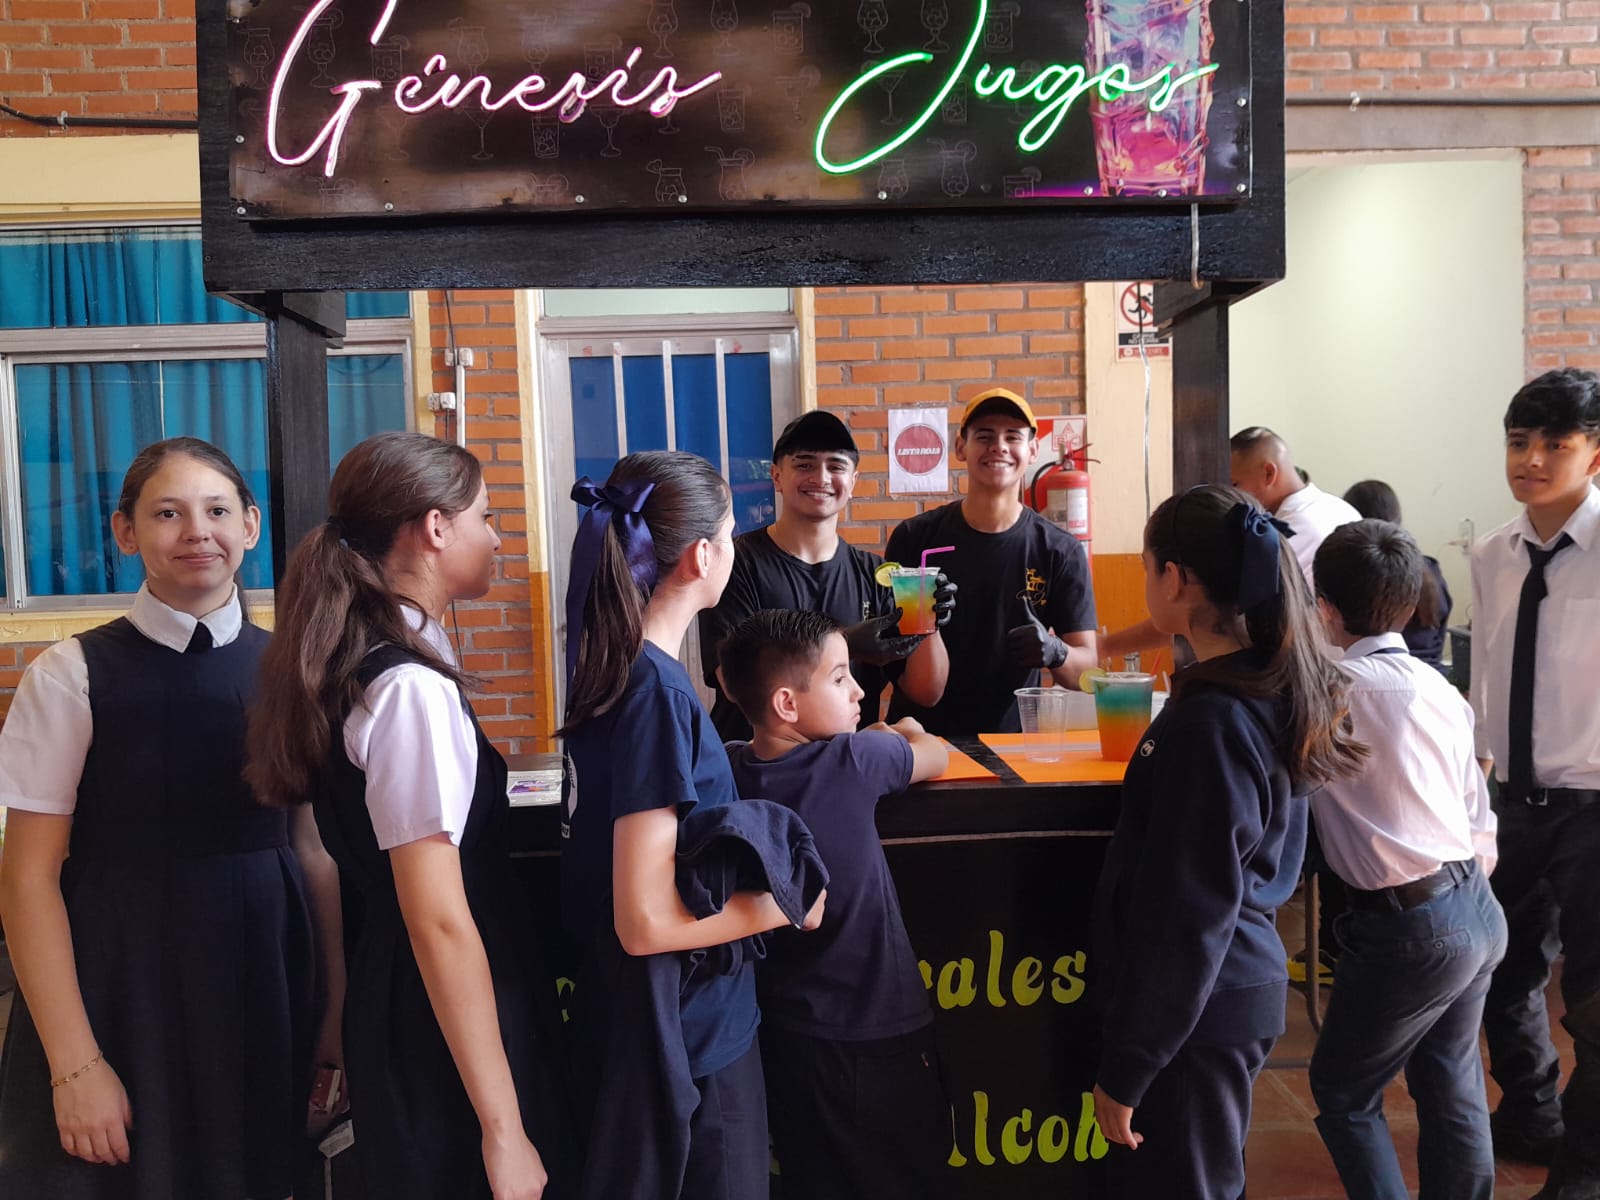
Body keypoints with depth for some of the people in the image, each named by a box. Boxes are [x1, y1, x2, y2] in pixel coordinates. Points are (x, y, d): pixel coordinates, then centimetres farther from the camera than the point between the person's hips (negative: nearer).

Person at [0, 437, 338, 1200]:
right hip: (119, 988, -2)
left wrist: (343, 1004, 2)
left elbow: (317, 851, 3)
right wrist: (74, 1063, -10)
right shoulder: (73, 675, -8)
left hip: (262, 991, 3)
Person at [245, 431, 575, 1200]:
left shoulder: (360, 664, 4)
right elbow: (439, 921, -25)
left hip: (393, 1000, 9)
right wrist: (503, 1127, -20)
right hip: (445, 1025, -9)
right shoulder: (412, 689, -24)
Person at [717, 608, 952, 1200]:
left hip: (786, 1034, 5)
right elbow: (937, 754, -1)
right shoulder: (853, 761, -21)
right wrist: (905, 731, 19)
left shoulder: (728, 770, -8)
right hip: (878, 1032, -4)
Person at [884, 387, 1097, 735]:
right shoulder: (913, 537, 0)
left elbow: (1086, 670, 1)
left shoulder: (1062, 552, 0)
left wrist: (1055, 653, -19)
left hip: (1009, 739, 1)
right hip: (917, 733, -1)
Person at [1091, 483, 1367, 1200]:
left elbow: (1186, 918, -23)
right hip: (1245, 979, 9)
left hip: (1195, 1007, -9)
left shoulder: (1211, 721, -26)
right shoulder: (1281, 689, 2)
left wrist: (1125, 1068, -15)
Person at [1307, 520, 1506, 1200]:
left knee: (1343, 1093, 10)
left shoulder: (1331, 687, -17)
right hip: (1478, 911, 8)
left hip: (1409, 926, -8)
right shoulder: (1441, 690, 5)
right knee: (1452, 1088, 20)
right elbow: (1480, 819, 10)